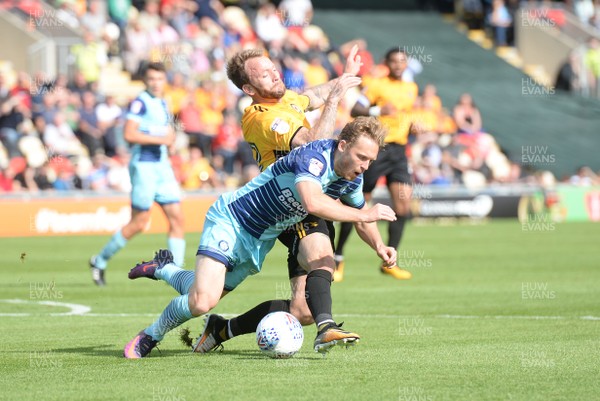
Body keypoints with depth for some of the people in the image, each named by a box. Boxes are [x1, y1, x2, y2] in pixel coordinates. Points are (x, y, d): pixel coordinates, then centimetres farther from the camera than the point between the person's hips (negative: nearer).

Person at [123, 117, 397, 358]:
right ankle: (150, 336, 7)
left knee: (201, 295, 15)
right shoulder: (314, 157, -29)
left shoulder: (352, 178, -3)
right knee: (202, 301, -21)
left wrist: (379, 246, -2)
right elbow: (312, 202, -49)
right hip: (229, 221, -8)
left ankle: (163, 269, 45)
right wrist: (364, 214, -41)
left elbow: (361, 220, 17)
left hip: (260, 243, 8)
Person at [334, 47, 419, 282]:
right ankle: (338, 257, 12)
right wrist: (377, 110, -29)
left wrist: (411, 125, 11)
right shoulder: (378, 85, -5)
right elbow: (355, 111, -13)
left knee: (403, 203, -8)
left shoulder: (411, 89, 16)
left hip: (399, 150, 6)